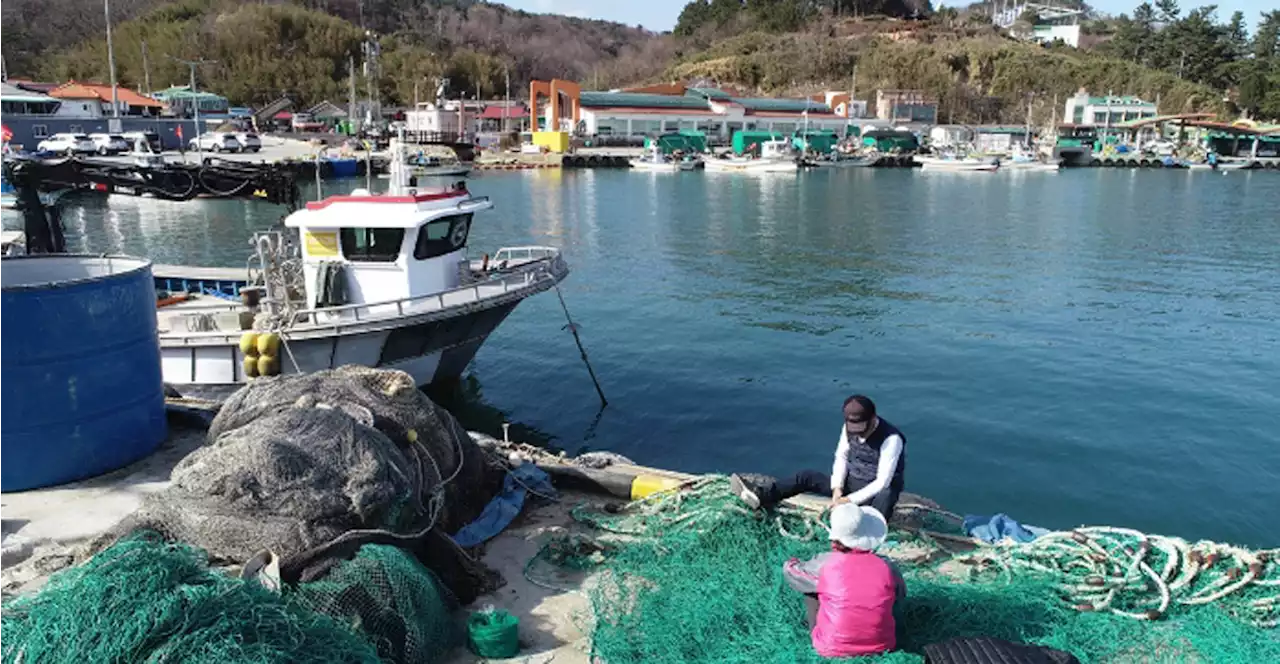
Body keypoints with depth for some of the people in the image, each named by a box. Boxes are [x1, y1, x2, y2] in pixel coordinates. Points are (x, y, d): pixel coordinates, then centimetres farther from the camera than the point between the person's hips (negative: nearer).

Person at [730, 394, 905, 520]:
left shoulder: (891, 439, -27)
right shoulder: (849, 427, -7)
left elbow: (882, 482, -28)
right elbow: (841, 457, 3)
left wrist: (850, 500, -29)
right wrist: (837, 488, -13)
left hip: (876, 491, -5)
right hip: (851, 482, 5)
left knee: (886, 496, -42)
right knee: (807, 477, -10)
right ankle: (760, 497, -21)